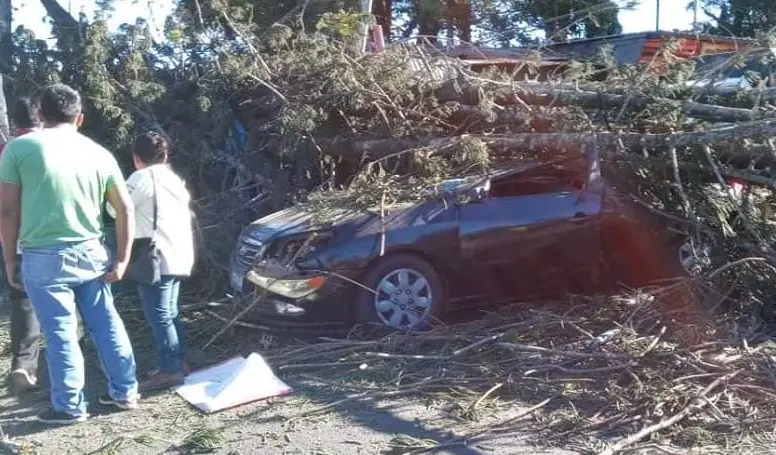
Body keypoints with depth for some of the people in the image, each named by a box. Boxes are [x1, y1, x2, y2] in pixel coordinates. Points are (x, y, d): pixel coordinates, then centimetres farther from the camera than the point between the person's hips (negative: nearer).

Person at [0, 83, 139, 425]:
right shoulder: (98, 153, 5)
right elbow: (126, 209, 5)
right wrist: (122, 259, 10)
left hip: (43, 258, -3)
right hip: (90, 253, 3)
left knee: (60, 332, 4)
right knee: (106, 324, 14)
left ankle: (69, 407, 13)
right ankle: (124, 391, 23)